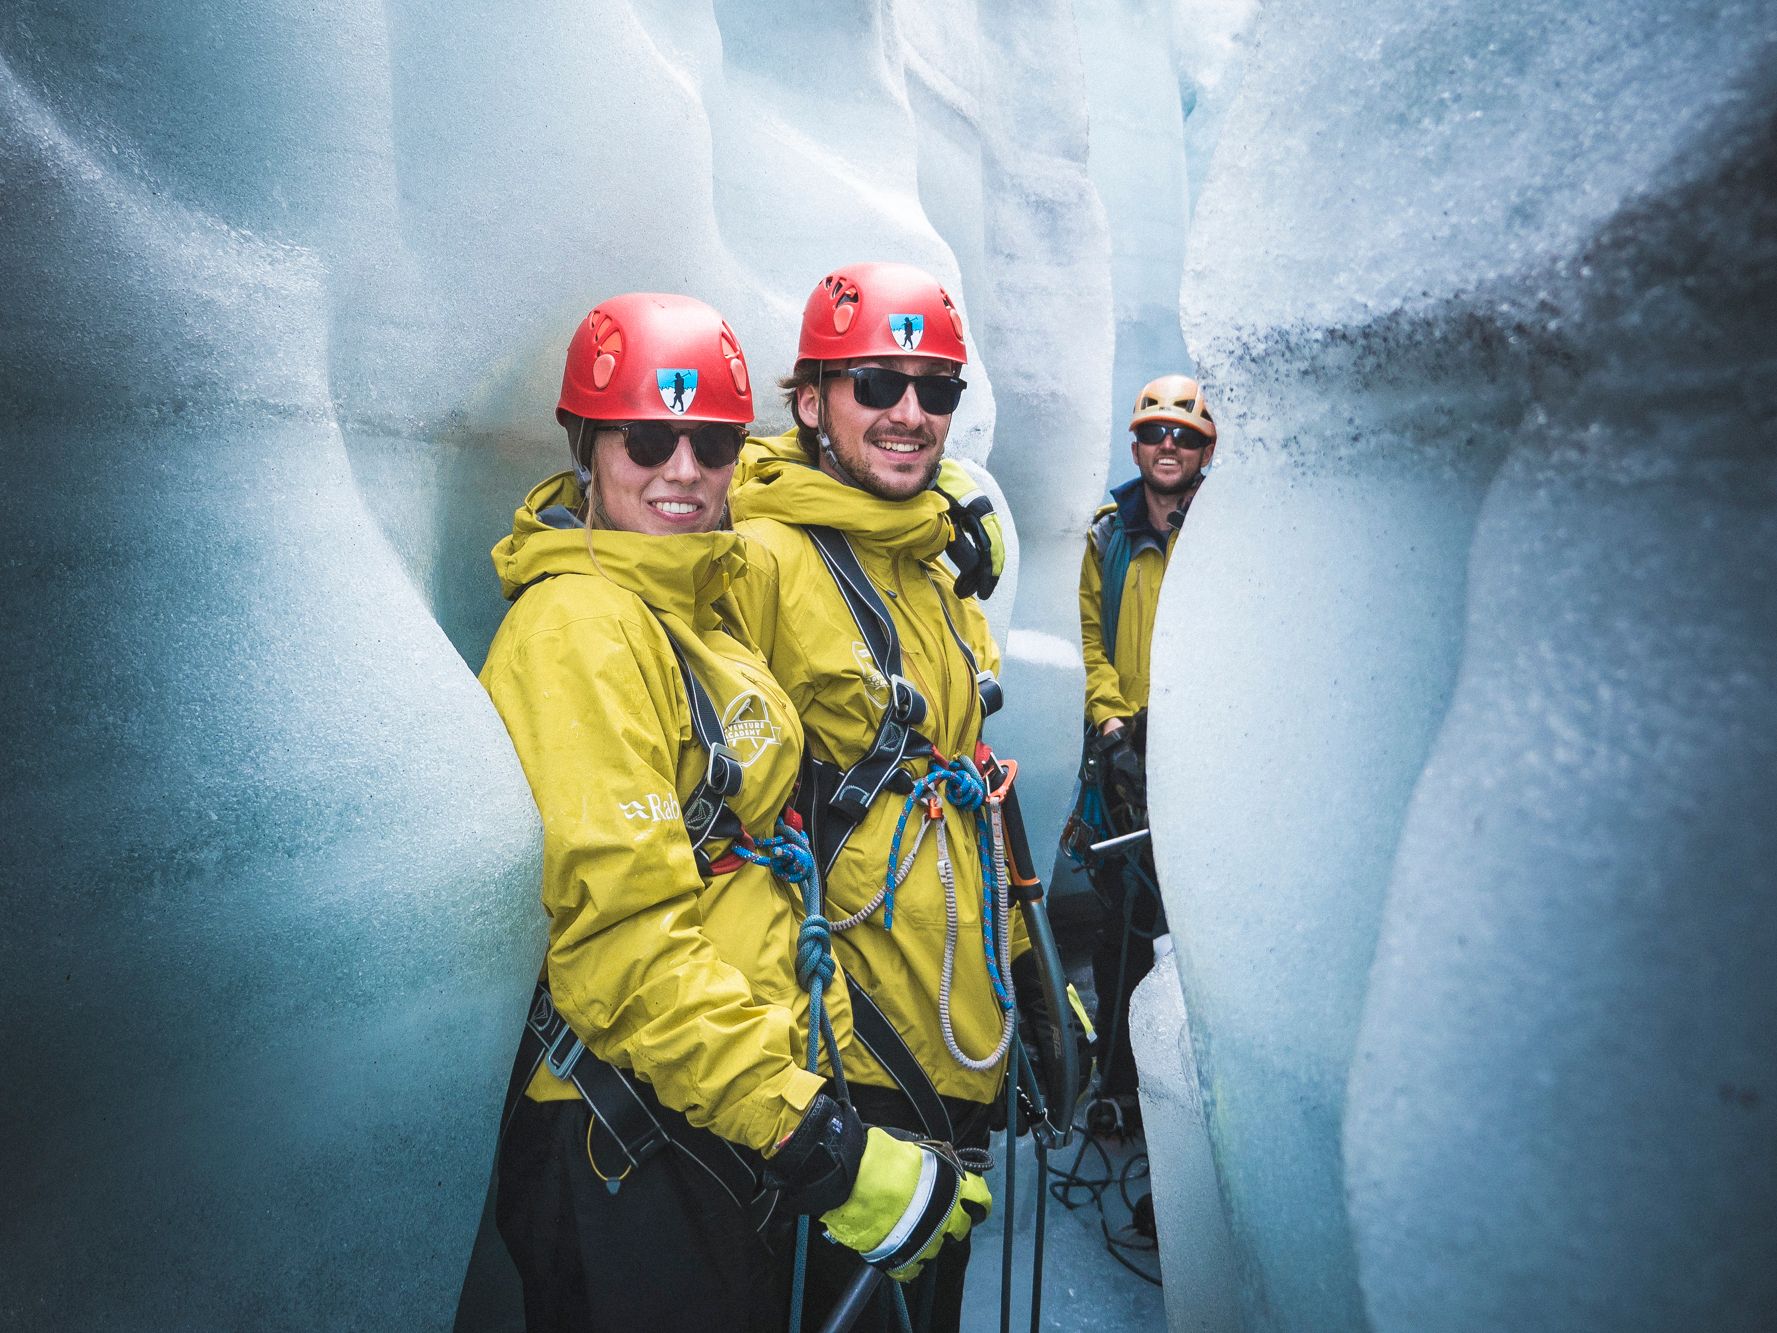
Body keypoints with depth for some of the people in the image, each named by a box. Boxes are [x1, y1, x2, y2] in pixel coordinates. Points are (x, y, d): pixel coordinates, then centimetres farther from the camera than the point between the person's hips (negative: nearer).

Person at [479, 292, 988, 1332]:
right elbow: (621, 941, -24)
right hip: (632, 1157, -9)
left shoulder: (701, 606, 11)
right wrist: (824, 1150, -24)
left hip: (750, 1121, 9)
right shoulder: (577, 629, -18)